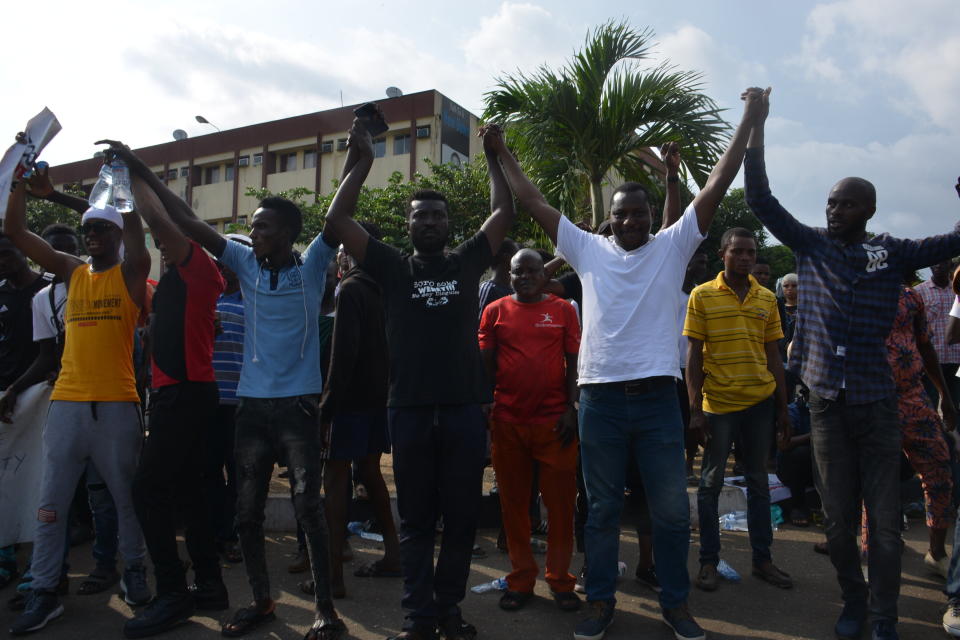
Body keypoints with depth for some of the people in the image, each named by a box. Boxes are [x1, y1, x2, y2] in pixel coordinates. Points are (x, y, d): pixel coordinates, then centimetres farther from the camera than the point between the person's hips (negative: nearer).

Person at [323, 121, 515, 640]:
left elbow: (504, 213, 10)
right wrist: (362, 163, 5)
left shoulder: (466, 262, 10)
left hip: (465, 408, 1)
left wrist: (492, 156, 13)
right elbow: (337, 220, 3)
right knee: (415, 519, 8)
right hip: (409, 409, -1)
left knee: (462, 516, 8)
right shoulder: (393, 268, 6)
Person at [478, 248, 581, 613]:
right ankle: (521, 579, 21)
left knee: (561, 503, 4)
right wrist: (485, 413, 2)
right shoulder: (495, 311, 7)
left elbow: (574, 362, 5)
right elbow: (486, 364, 8)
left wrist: (572, 409, -3)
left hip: (555, 421, -1)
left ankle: (560, 579, 18)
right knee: (514, 503, 8)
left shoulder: (562, 309, 6)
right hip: (507, 421, 1)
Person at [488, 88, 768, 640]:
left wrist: (750, 119, 0)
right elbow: (535, 202, 9)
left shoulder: (673, 247, 6)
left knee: (672, 509, 9)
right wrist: (504, 154, 12)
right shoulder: (589, 250, 7)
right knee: (603, 509, 12)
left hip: (657, 397, 0)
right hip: (600, 398, 1)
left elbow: (717, 186, 2)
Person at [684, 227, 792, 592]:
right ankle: (708, 561, 15)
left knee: (758, 481, 13)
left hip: (760, 401, 4)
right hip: (717, 402, -3)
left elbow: (773, 355, 11)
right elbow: (694, 355, -4)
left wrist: (783, 408, 9)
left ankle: (762, 559, 25)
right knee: (711, 482, 4)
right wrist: (695, 407, -9)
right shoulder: (702, 296, -3)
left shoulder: (767, 298, 8)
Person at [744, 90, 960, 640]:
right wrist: (757, 125, 1)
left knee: (885, 519, 5)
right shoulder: (811, 246, 6)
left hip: (876, 402, -1)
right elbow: (761, 199, 3)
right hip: (827, 402, 1)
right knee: (838, 518, 11)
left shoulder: (891, 253, 4)